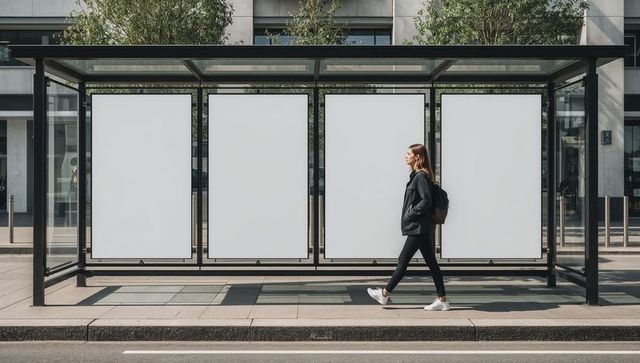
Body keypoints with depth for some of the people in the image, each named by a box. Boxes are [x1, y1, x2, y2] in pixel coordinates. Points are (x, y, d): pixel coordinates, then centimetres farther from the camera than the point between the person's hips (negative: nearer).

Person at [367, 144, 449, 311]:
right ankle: (442, 300, 13)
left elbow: (426, 202, -20)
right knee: (431, 263, 9)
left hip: (418, 228, -10)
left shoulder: (421, 176, -13)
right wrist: (409, 217, 13)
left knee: (403, 260, -1)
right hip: (420, 227, 10)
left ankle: (384, 294, 8)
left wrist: (410, 216, -15)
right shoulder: (417, 175, 16)